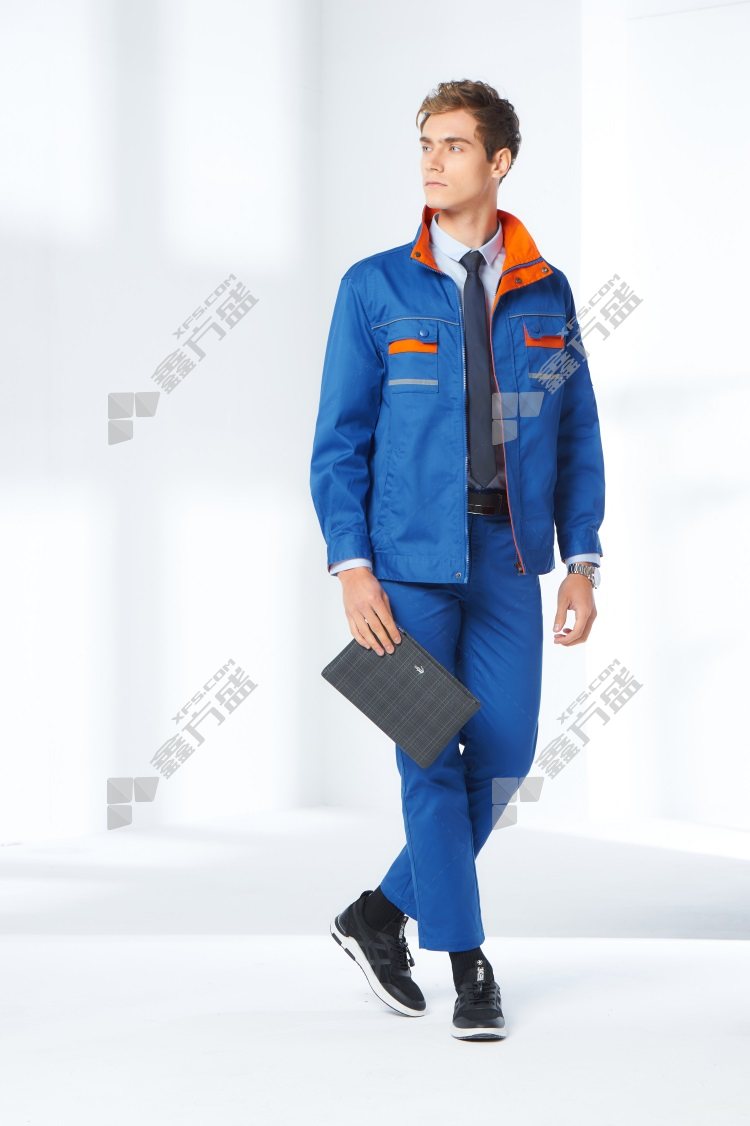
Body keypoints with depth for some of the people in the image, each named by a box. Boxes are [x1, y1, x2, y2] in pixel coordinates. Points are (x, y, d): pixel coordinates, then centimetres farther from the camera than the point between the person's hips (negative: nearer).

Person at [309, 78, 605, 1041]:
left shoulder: (545, 293, 7)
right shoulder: (375, 289, 0)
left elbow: (578, 435, 10)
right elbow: (339, 440, -1)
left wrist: (582, 561, 3)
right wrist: (352, 566, -10)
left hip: (509, 557, 3)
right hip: (411, 557, -3)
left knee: (505, 753, 2)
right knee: (433, 760, 0)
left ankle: (382, 913, 23)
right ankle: (468, 967, 12)